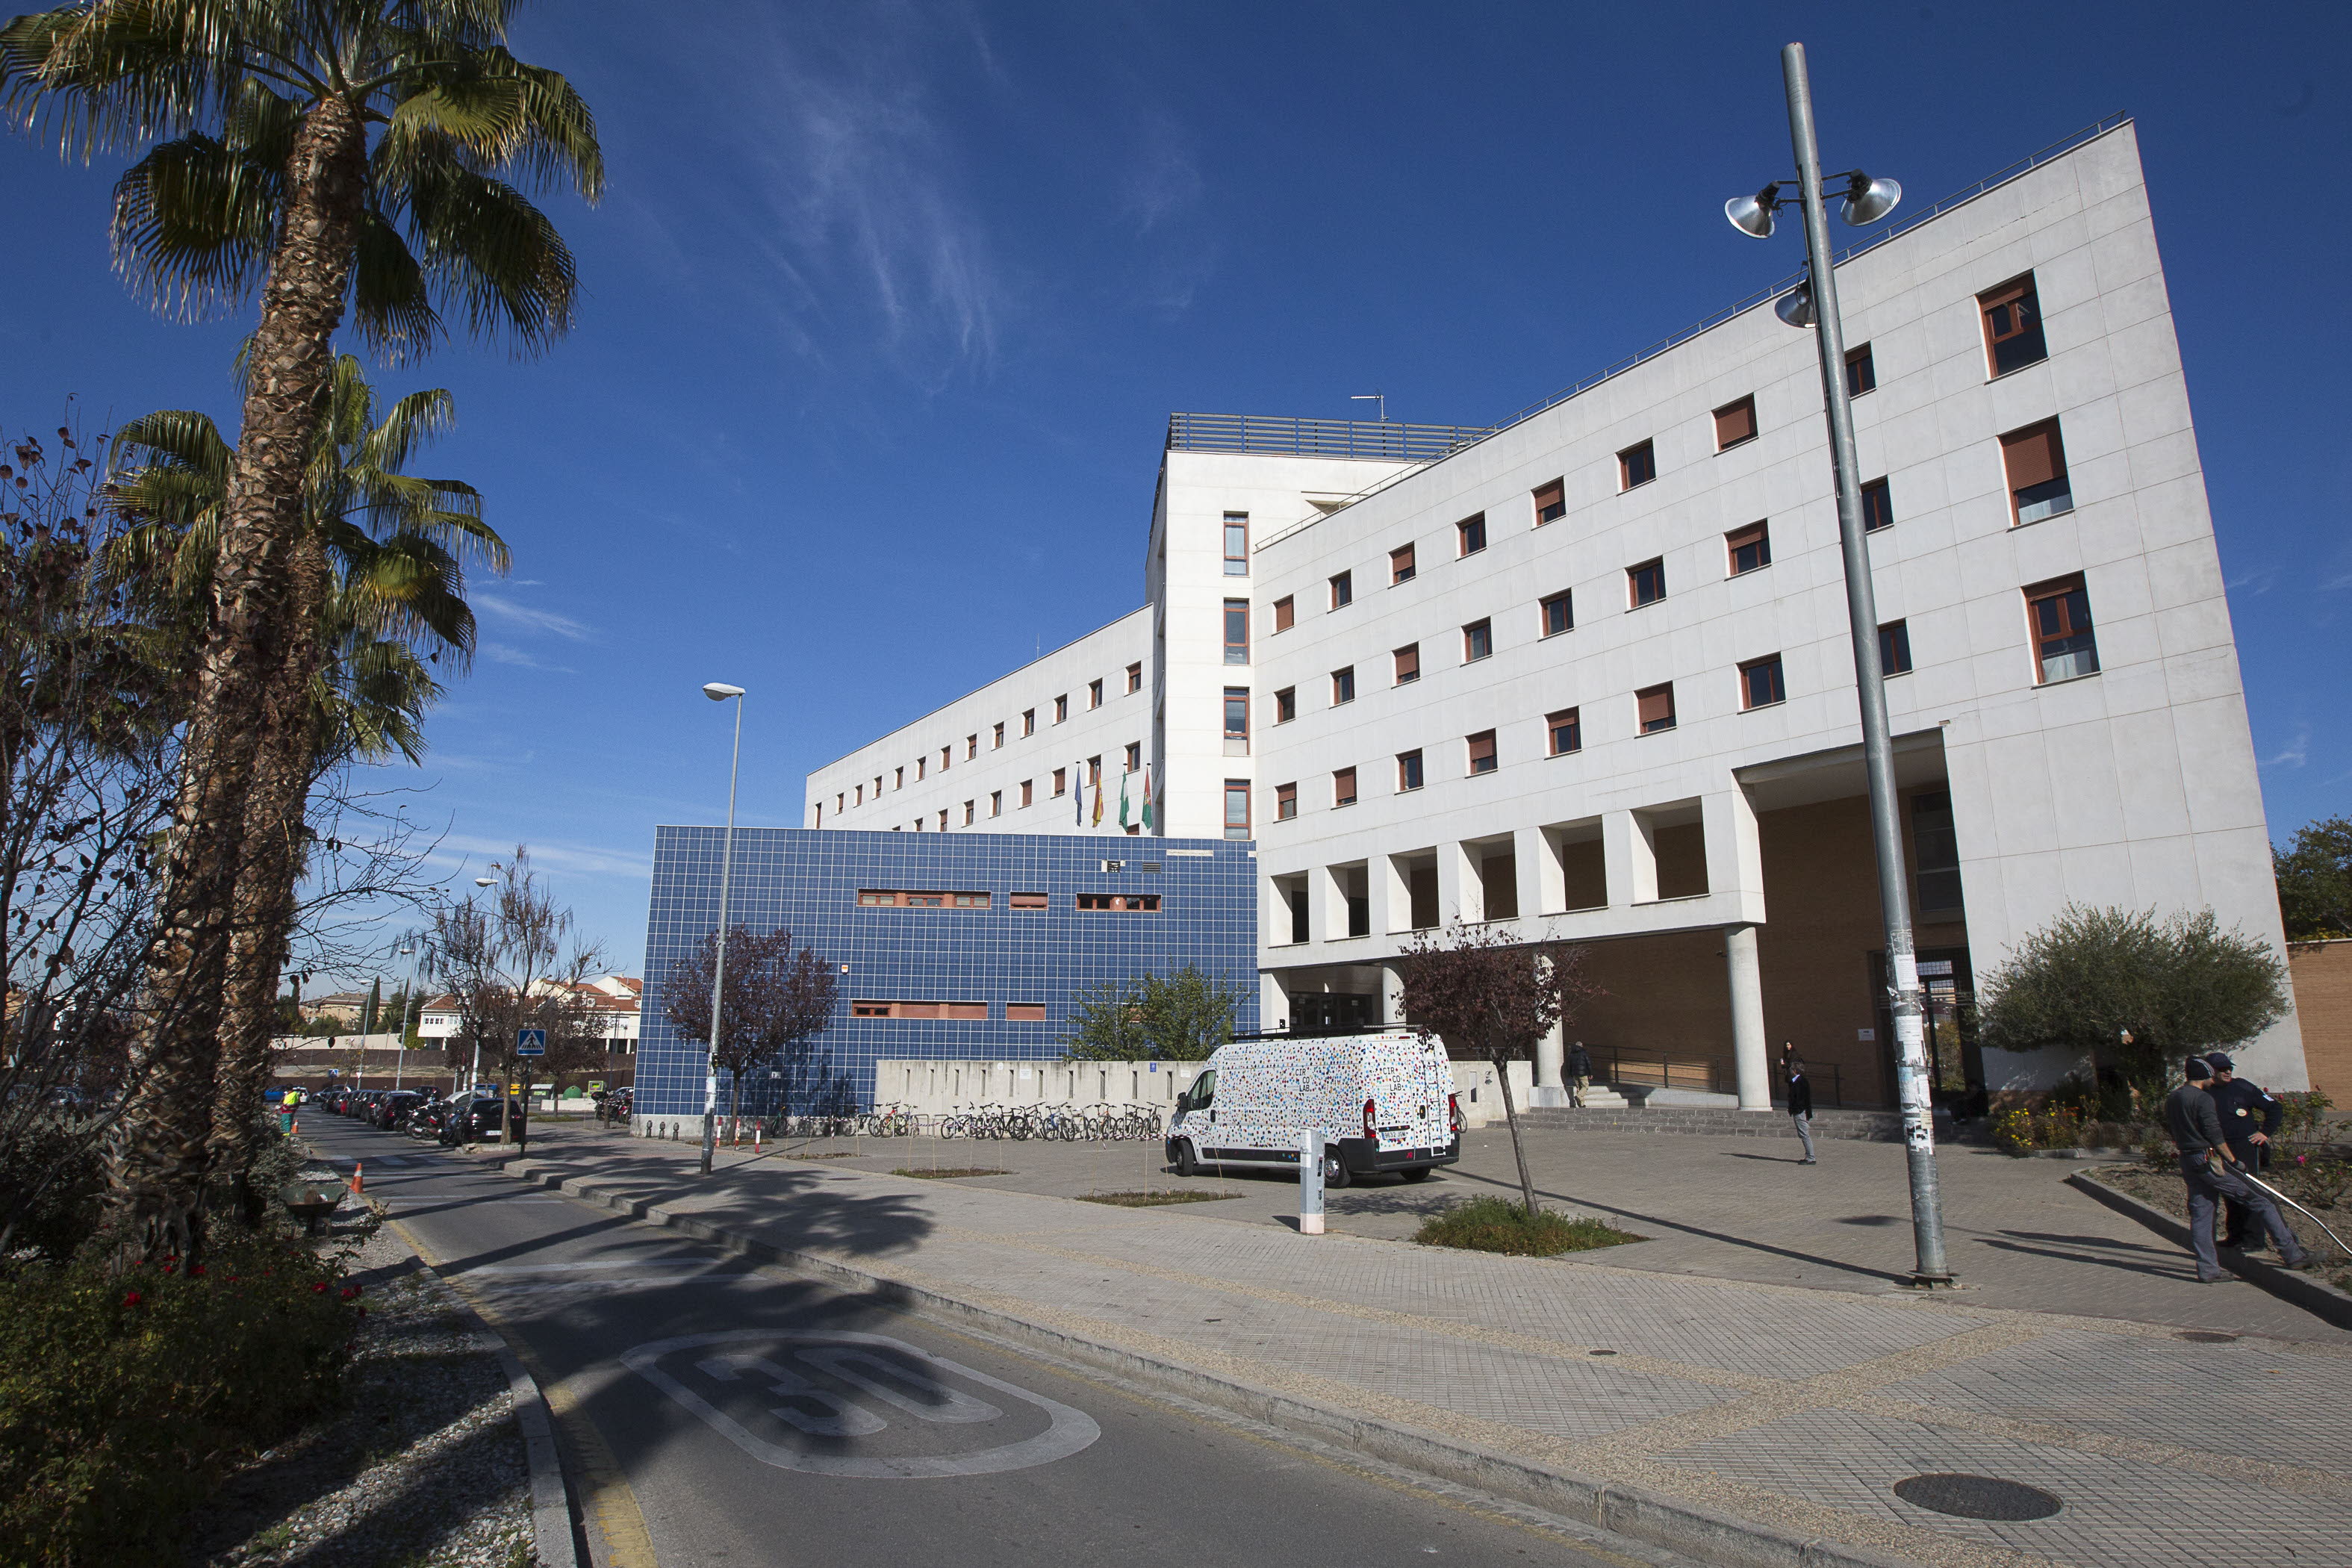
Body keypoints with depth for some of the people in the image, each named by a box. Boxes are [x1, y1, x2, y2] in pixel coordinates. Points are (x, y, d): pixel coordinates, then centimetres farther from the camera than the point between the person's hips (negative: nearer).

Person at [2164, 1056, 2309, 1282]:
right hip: (2209, 1161, -8)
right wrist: (2233, 1160, -4)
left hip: (2187, 1162, 8)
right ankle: (2292, 1254, 6)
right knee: (2259, 1202, 2)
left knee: (2200, 1212, 8)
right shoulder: (2203, 1099, -12)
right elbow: (2215, 1135, -13)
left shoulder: (2172, 1100, 14)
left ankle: (2207, 1269, 7)